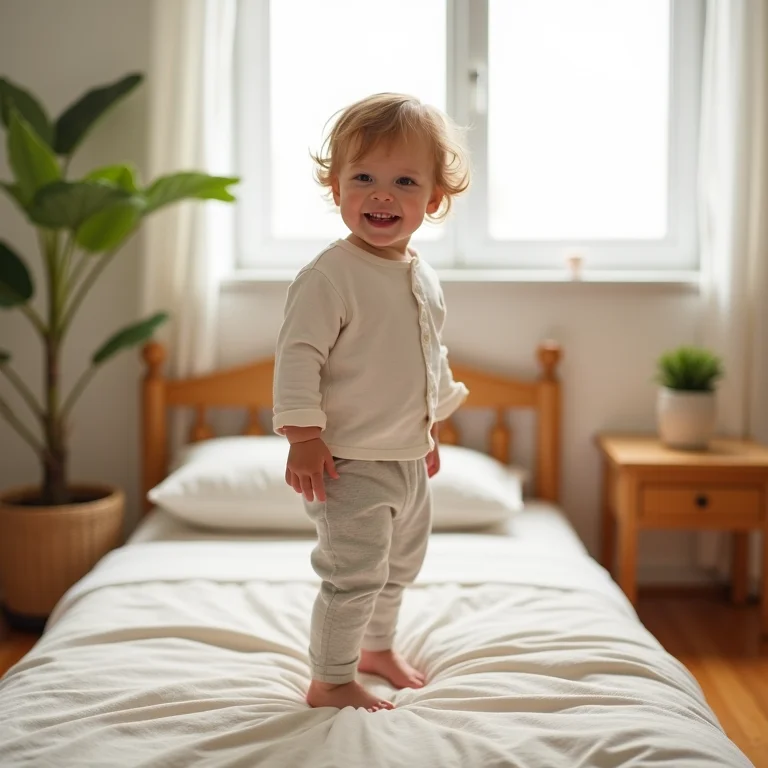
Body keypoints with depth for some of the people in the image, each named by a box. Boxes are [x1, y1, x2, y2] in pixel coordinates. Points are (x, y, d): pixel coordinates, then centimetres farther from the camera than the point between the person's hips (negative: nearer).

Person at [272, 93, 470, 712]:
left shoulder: (425, 278, 6)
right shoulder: (329, 276, -19)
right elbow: (297, 355, -20)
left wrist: (432, 426, 21)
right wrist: (304, 436, -24)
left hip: (409, 456, 8)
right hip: (351, 460, -8)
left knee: (401, 565, 22)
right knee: (355, 575, -2)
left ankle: (378, 646, 45)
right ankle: (329, 681, 17)